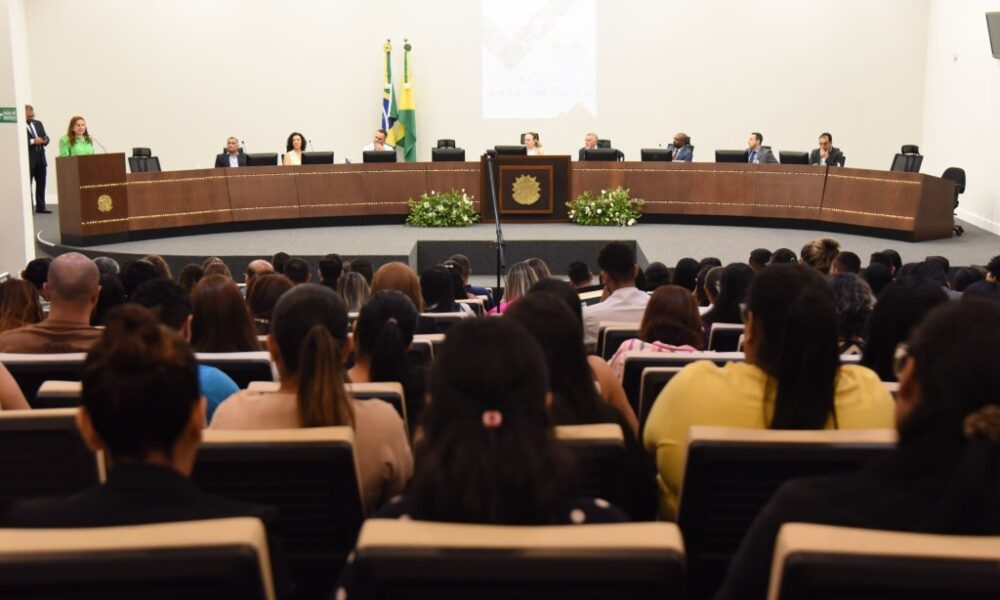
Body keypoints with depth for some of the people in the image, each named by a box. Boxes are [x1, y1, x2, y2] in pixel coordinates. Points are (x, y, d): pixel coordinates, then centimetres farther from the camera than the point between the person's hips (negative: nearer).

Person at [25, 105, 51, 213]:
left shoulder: (38, 123, 14)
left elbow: (45, 137, 16)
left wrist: (45, 140, -7)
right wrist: (32, 141, -22)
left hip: (41, 158, 7)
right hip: (27, 159, -7)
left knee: (41, 183, 9)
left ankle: (40, 207, 16)